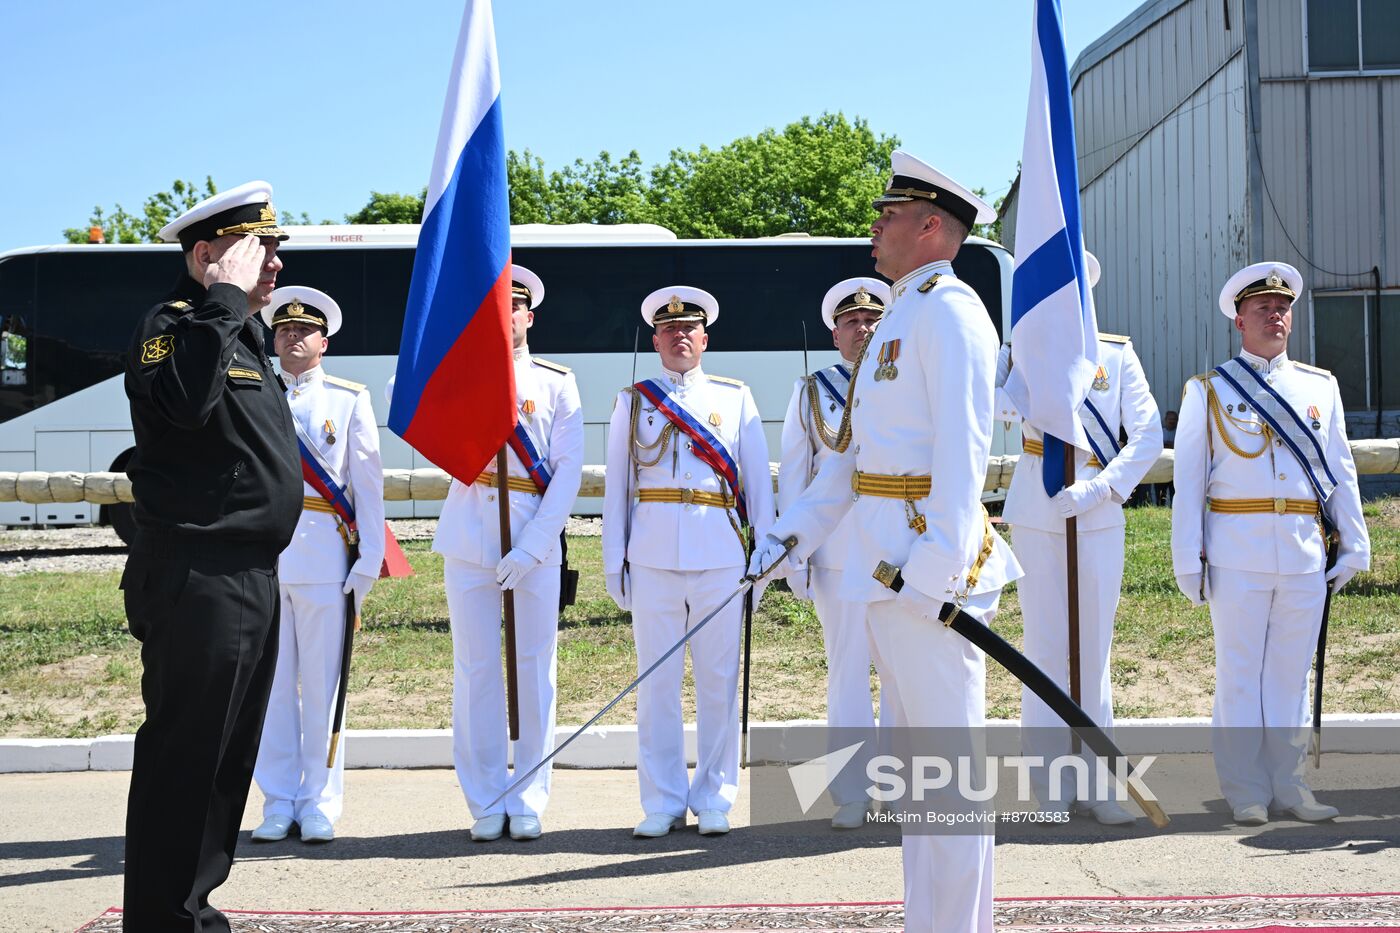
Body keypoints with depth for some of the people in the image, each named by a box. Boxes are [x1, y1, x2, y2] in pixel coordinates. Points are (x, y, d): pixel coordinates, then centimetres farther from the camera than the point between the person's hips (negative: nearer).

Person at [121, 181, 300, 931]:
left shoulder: (241, 335, 19)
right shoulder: (173, 324, -9)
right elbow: (185, 400, -31)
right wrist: (224, 299, -23)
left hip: (251, 578, 10)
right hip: (198, 579, -10)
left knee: (228, 754, 15)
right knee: (185, 752, -6)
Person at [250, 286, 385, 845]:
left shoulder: (350, 400, 8)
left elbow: (368, 485, 4)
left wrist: (368, 564, -4)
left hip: (324, 554, -2)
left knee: (322, 683, 2)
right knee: (270, 683, 4)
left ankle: (320, 804, 10)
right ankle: (279, 803, 13)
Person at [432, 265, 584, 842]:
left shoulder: (557, 383, 7)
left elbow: (568, 470, -1)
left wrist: (531, 548, -10)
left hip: (536, 537, -1)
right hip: (469, 536, 1)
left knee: (534, 670, 2)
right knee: (475, 670, 1)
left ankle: (528, 803, 11)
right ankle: (486, 804, 9)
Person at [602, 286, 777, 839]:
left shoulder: (735, 398, 11)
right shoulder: (632, 402, 12)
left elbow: (758, 481, 10)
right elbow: (616, 486, 11)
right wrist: (613, 563, 4)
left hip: (720, 554, 0)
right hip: (652, 556, 0)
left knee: (719, 680, 2)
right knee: (656, 681, 1)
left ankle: (714, 800, 12)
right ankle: (663, 803, 10)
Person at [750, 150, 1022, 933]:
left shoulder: (948, 310, -11)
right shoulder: (901, 315, 20)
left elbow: (963, 450, -20)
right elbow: (855, 449, 21)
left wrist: (937, 572, -25)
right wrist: (794, 533, 17)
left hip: (930, 556, -10)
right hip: (889, 562, 11)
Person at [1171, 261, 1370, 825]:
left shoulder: (1320, 387, 13)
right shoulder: (1208, 391, 4)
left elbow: (1340, 471, 15)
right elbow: (1188, 481, 2)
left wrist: (1354, 544, 9)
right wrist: (1188, 560, -3)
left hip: (1305, 554, 3)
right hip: (1237, 554, -3)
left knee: (1292, 670, 8)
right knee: (1240, 672, 2)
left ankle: (1288, 784, 17)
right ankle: (1246, 792, 10)